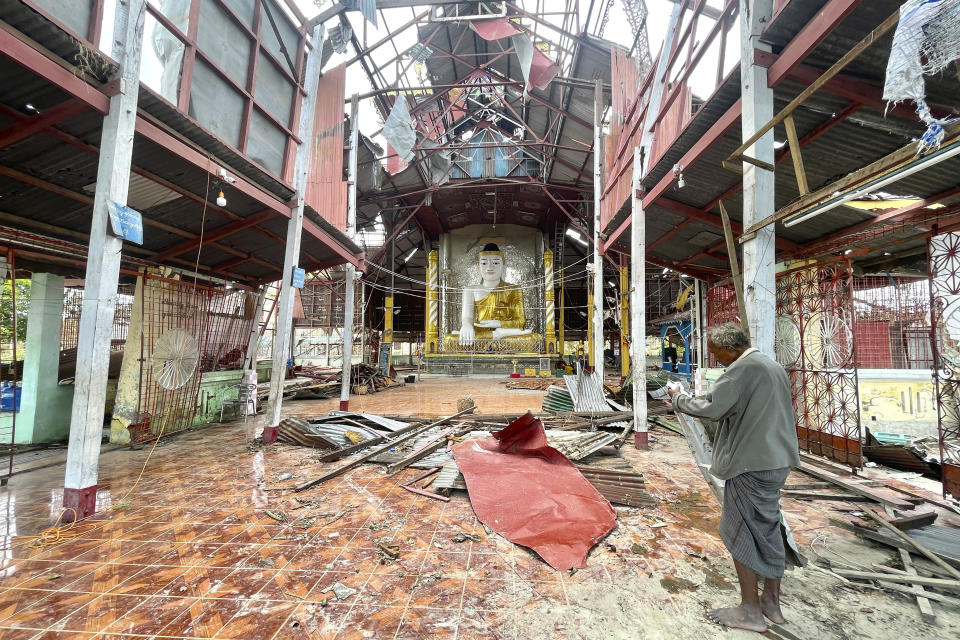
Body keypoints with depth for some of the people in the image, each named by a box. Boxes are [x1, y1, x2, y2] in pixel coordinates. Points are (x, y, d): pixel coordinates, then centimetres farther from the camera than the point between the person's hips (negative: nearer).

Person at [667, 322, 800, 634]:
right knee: (768, 528, 18)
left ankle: (750, 611, 13)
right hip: (776, 460, 10)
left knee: (740, 532, 3)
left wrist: (679, 398, -9)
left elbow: (712, 408, -23)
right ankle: (772, 602, 30)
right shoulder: (774, 367, 13)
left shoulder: (744, 367, -18)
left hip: (751, 463, -9)